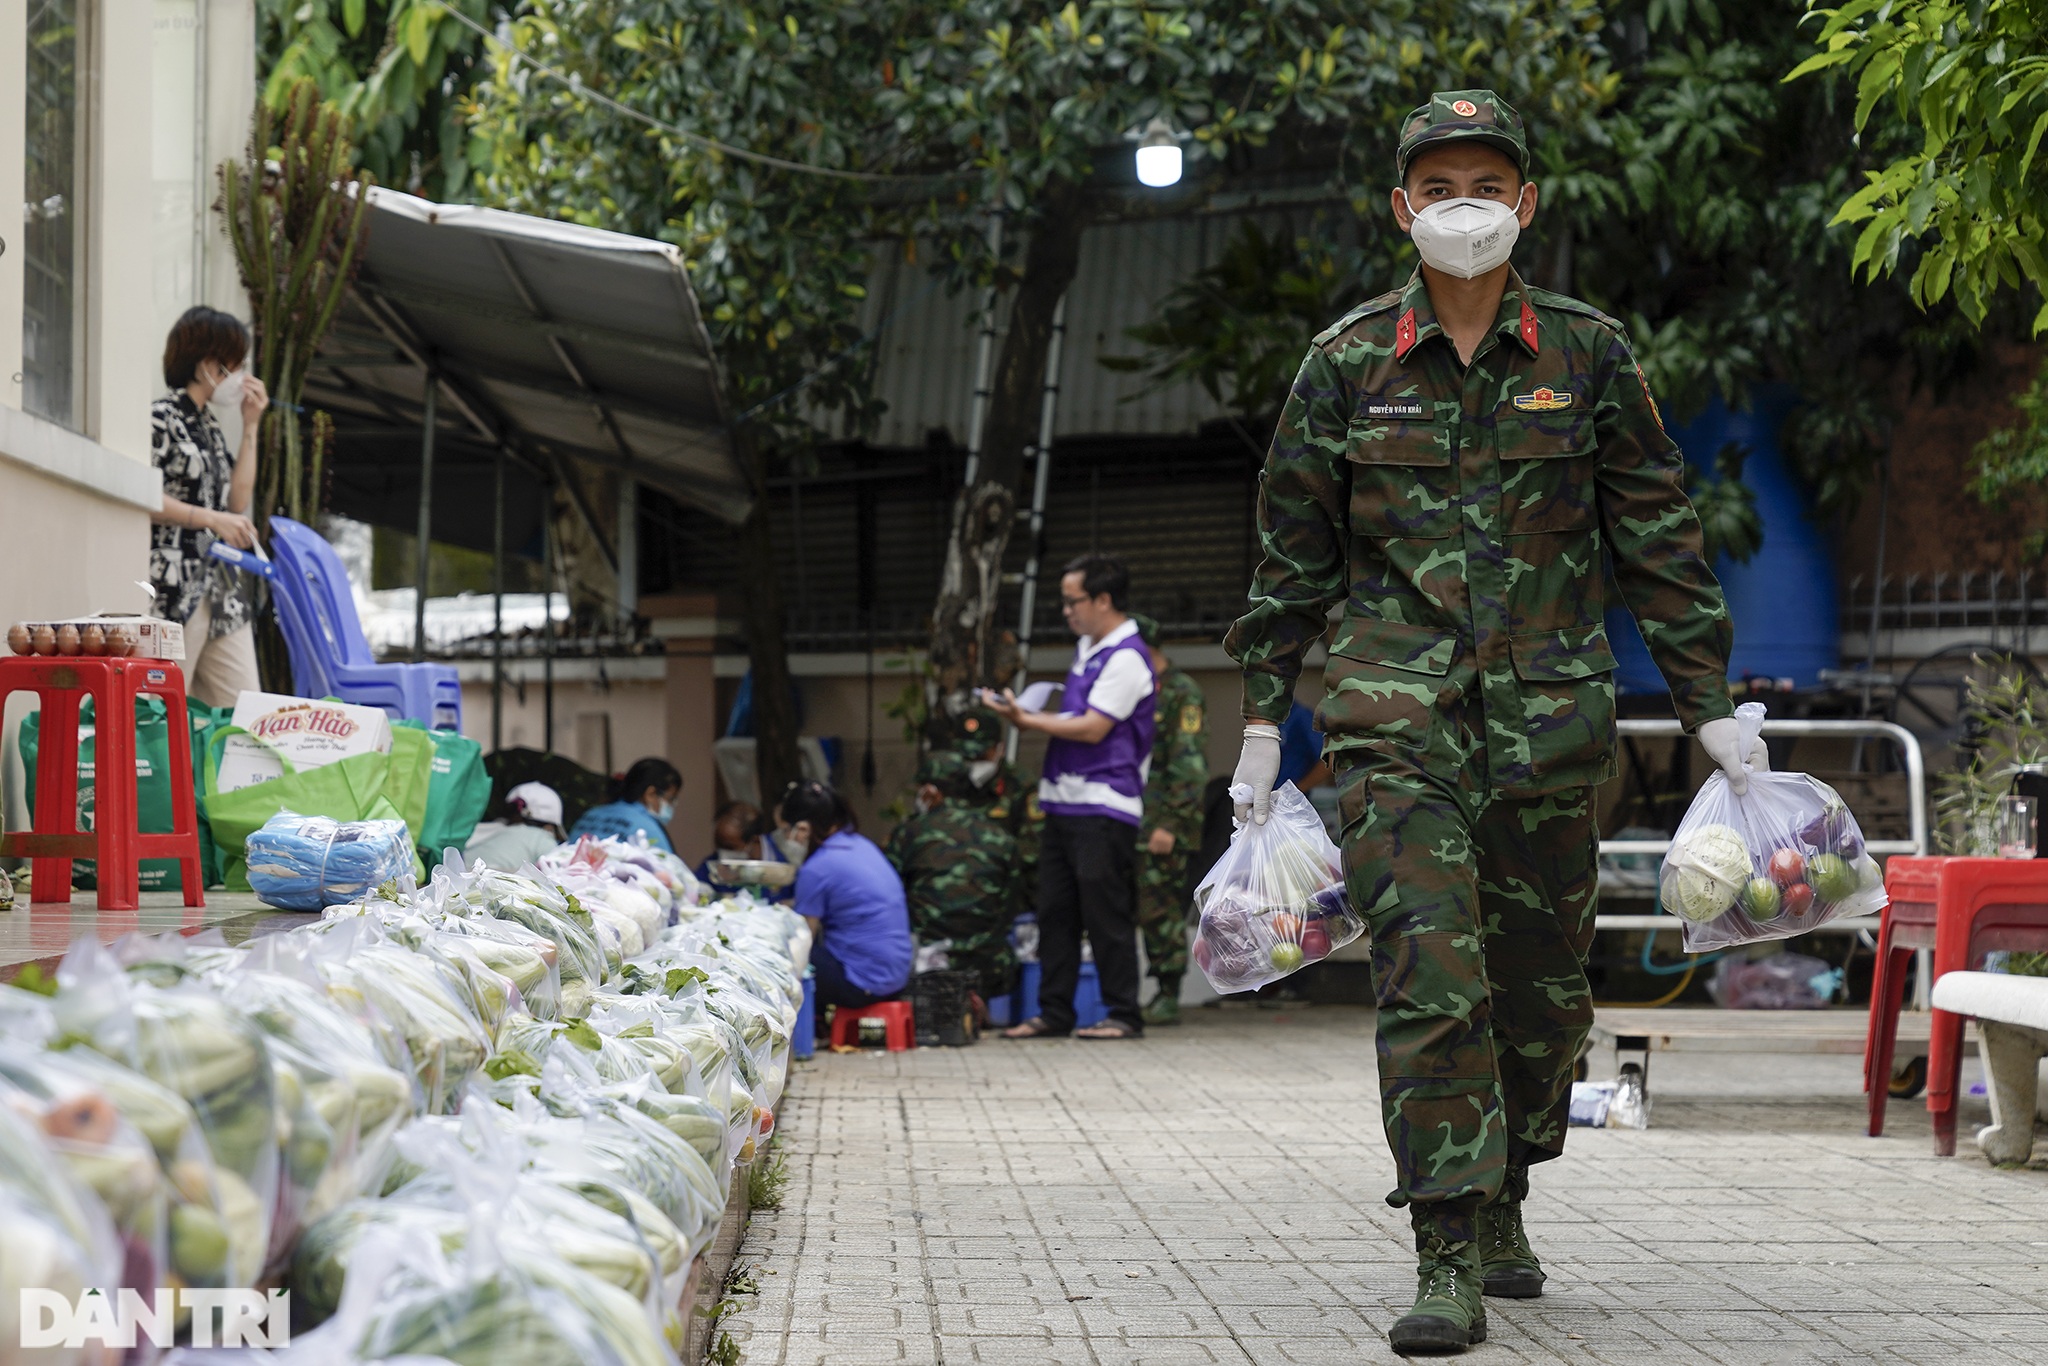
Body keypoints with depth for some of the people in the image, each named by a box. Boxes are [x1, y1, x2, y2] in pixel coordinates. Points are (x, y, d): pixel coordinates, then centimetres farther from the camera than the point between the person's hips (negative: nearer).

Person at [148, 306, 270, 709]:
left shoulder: (209, 426, 21)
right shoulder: (160, 418, -5)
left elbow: (238, 501, 16)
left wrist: (250, 427, 15)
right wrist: (211, 519, -15)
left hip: (222, 592, 9)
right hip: (174, 590, -9)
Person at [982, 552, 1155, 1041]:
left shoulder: (1125, 658, -12)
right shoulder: (1087, 649, 18)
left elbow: (1093, 728, -17)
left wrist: (1027, 720, -13)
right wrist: (1026, 716, 9)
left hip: (1104, 808, -9)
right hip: (1065, 801, 9)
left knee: (1106, 913, -6)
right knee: (1055, 912, 8)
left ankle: (1123, 1014, 1)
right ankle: (1054, 1013, 13)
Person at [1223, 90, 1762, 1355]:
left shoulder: (1589, 352, 4)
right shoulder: (1348, 361, 3)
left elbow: (1660, 536, 8)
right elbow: (1293, 553, 9)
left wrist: (1711, 703, 5)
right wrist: (1263, 717, 9)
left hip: (1549, 709, 2)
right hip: (1397, 711, -1)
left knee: (1542, 977, 9)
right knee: (1427, 972, -13)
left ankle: (1503, 1205, 29)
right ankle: (1449, 1262, -11)